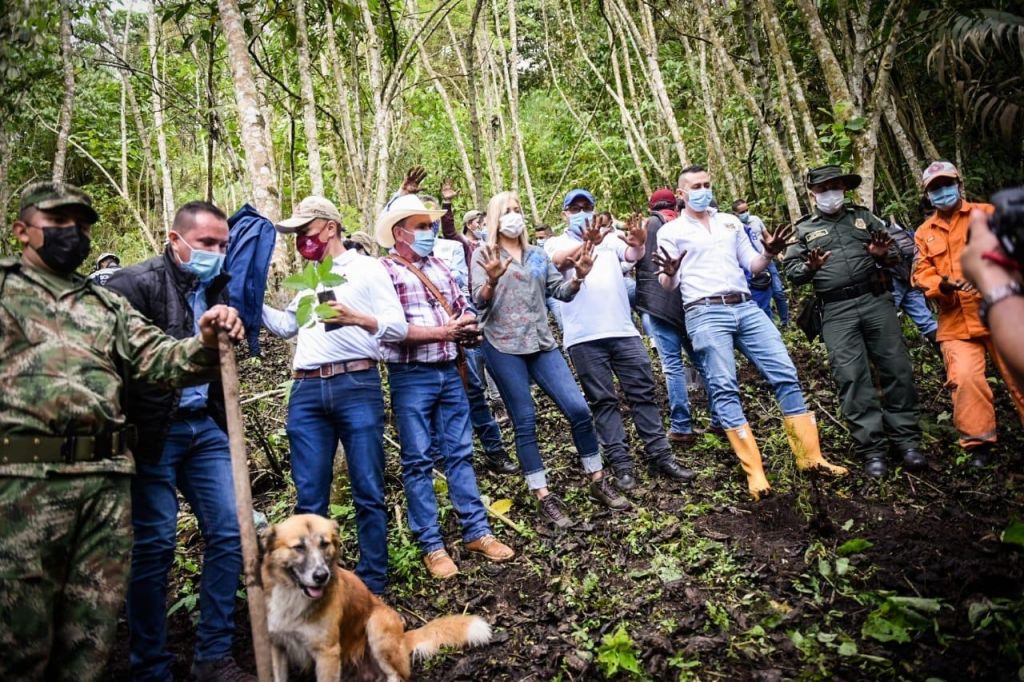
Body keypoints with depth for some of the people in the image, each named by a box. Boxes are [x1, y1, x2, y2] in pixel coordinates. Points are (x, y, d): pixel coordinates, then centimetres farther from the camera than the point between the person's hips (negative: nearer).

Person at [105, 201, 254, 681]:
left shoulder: (218, 288, 12)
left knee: (230, 532, 4)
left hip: (205, 428, 6)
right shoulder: (136, 284, -8)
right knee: (155, 545, 2)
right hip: (154, 432, -6)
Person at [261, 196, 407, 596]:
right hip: (306, 391, 5)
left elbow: (399, 327, -2)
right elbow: (286, 326, 31)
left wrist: (356, 318, -18)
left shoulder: (368, 268, 6)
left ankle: (373, 586, 12)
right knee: (309, 498, 5)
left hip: (357, 385, -5)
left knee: (368, 493, 1)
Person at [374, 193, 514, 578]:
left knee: (460, 453, 11)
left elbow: (463, 309, 18)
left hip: (449, 372, 6)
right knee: (418, 461, 3)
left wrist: (467, 327, -5)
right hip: (410, 377, -6)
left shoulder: (439, 268, 14)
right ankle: (431, 545, 13)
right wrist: (442, 332, -20)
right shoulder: (385, 271, -6)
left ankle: (476, 531, 20)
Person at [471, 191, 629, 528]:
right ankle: (544, 498, 8)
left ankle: (598, 481, 13)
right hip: (503, 346, -4)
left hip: (541, 342, 4)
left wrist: (579, 276, -8)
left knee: (578, 408, -3)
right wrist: (492, 280, -29)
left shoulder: (537, 255, 15)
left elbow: (562, 292, 12)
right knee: (525, 422, -2)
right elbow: (479, 301, -8)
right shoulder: (483, 255, 3)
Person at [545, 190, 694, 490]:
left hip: (623, 330, 3)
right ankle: (621, 464, 8)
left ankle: (660, 457, 12)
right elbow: (560, 260, -16)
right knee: (603, 400, 2)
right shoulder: (556, 243, 9)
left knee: (643, 393, 4)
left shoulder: (609, 237, 15)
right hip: (584, 337, -2)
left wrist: (638, 243, -29)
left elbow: (631, 255, -4)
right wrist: (587, 243, -35)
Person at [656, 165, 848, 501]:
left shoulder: (731, 221, 21)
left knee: (786, 375, -1)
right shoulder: (671, 231, 9)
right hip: (705, 313, -4)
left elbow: (752, 266, 20)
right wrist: (670, 273, -21)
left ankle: (810, 456, 9)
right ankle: (754, 471, -7)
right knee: (724, 389, -10)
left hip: (746, 307, 4)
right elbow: (667, 286, 2)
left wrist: (769, 253, -1)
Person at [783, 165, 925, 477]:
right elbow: (791, 270, 7)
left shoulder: (863, 216, 18)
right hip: (836, 312, -2)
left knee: (897, 369, 1)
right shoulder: (803, 229, 13)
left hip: (877, 300, 2)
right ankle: (871, 449, 1)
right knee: (852, 377, -6)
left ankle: (907, 441, 13)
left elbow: (896, 249, 18)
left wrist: (884, 255, -5)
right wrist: (809, 268, -14)